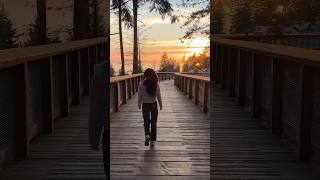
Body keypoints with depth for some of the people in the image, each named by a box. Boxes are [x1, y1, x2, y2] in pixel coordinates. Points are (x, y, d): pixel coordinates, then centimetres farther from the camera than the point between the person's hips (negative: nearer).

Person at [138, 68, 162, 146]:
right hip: (154, 105, 1)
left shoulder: (141, 84, -11)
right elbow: (158, 96, -5)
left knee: (146, 122, 13)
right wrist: (160, 105, 8)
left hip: (145, 105, 0)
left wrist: (139, 105, 9)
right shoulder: (156, 84, -10)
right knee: (153, 123, 12)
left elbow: (140, 96, -4)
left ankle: (147, 135, -13)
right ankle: (152, 141, 15)